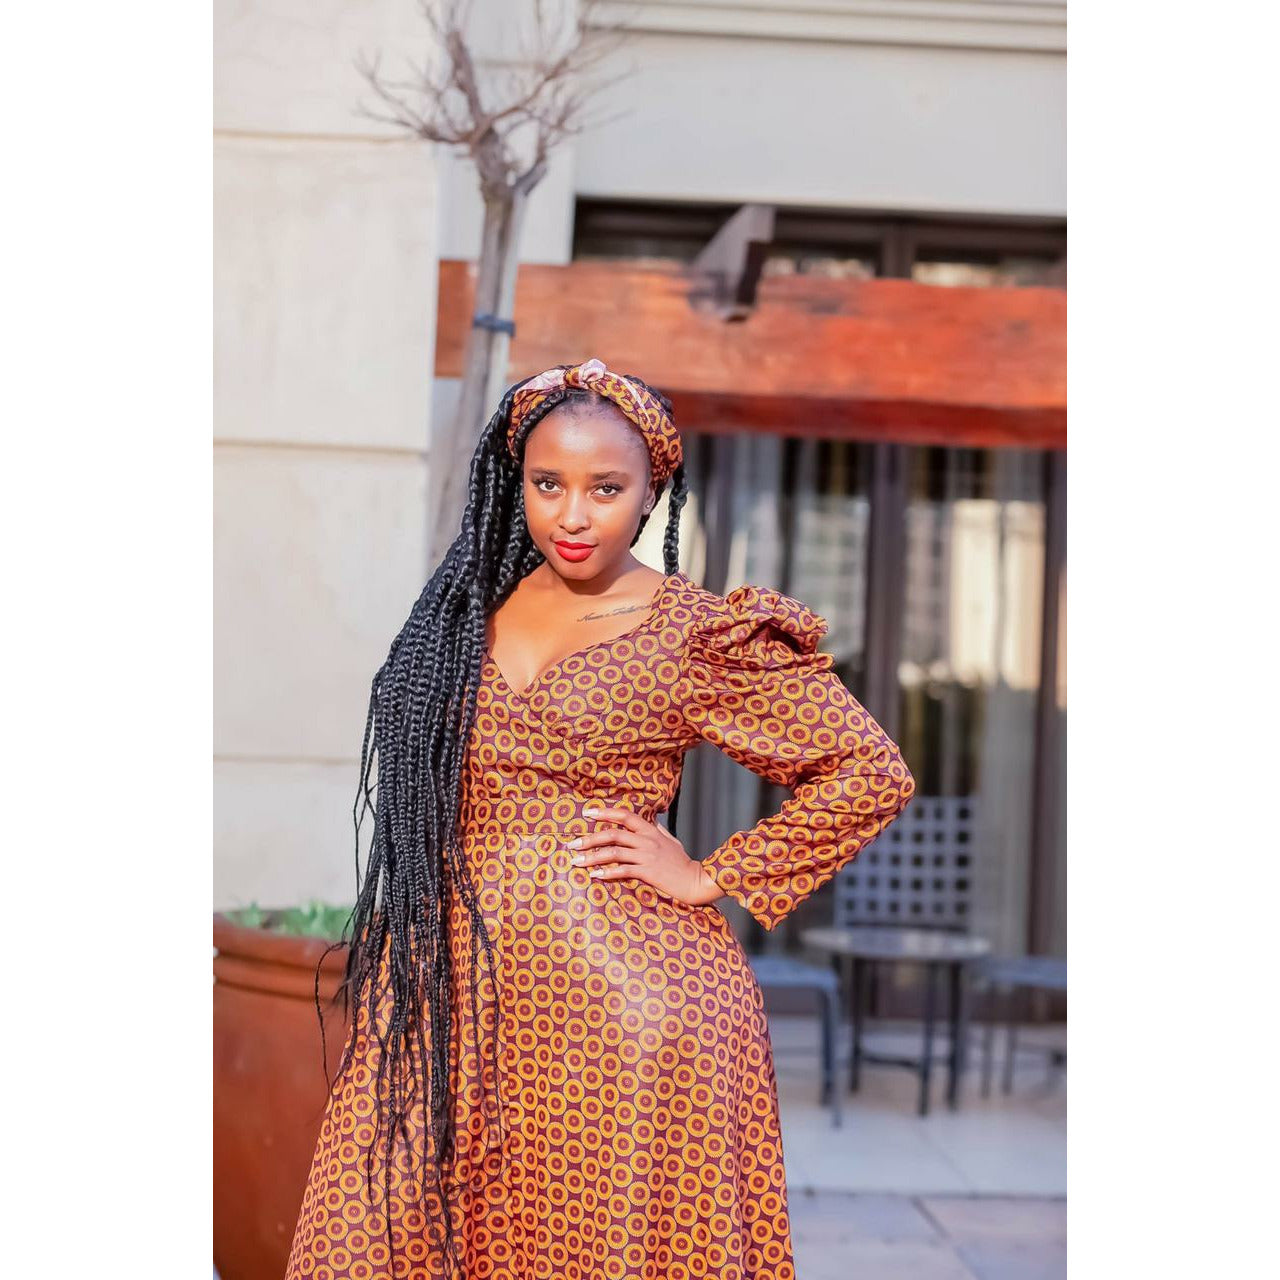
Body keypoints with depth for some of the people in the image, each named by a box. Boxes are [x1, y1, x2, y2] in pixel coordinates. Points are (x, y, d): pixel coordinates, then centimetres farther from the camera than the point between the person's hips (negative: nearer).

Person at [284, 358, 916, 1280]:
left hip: (622, 991, -4)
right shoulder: (475, 601, 10)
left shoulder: (701, 635, -5)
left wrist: (713, 878, -5)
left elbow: (873, 774, -4)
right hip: (458, 989, 5)